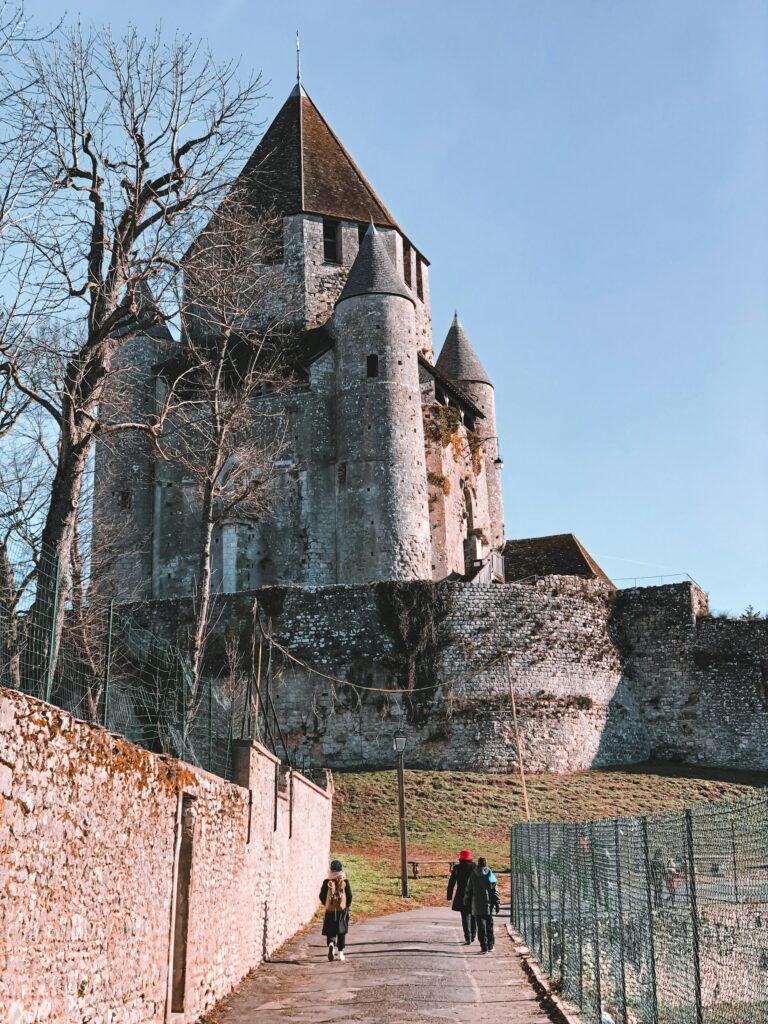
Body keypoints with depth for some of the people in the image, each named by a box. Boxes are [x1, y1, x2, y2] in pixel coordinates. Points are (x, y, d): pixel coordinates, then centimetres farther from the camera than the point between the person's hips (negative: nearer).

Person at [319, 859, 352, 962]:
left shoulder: (327, 882, -4)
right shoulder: (345, 882, -5)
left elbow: (322, 896, 1)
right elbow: (349, 896, -1)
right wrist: (347, 907, 15)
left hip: (329, 911, 0)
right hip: (342, 911, 0)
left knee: (330, 932, 6)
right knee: (341, 933, 11)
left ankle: (331, 943, -23)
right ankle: (340, 953, 11)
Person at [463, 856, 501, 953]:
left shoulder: (472, 877, -2)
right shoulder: (491, 876, -2)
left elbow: (468, 891, 5)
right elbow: (495, 891, -3)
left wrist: (467, 903, 15)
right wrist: (497, 903, 1)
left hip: (477, 906, -1)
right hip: (489, 905, 1)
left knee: (481, 927, 0)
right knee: (489, 925, 14)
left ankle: (484, 947, -5)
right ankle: (490, 945, 17)